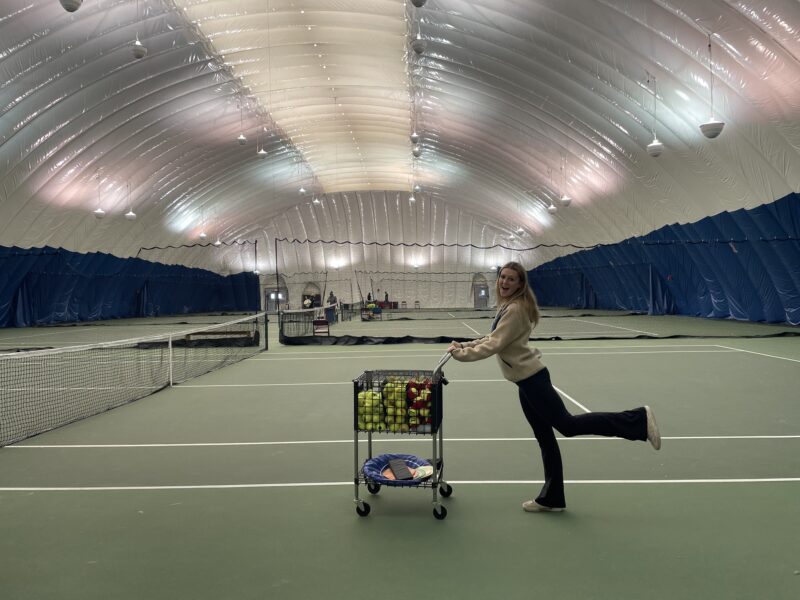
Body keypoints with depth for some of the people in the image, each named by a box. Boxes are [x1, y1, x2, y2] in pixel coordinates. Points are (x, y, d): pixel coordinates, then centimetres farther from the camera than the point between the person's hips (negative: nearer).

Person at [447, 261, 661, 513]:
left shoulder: (515, 309, -18)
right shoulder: (506, 306, 12)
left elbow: (494, 345, -22)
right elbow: (492, 338, 21)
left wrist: (461, 354, -16)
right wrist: (463, 345, 11)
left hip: (531, 377, -9)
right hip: (526, 379, 9)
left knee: (567, 424, -6)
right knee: (544, 437, 12)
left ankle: (638, 419, -1)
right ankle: (551, 498, 21)